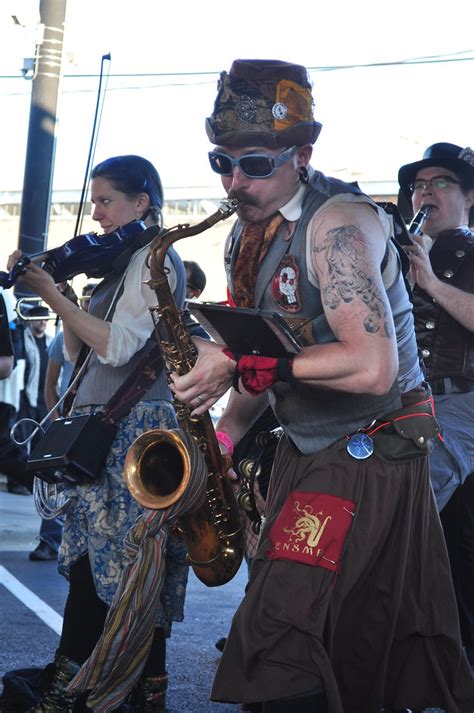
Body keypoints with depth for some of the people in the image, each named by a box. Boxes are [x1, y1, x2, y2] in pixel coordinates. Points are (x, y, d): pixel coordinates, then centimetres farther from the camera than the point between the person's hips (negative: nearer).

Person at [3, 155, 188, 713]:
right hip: (103, 426, 9)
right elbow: (78, 352, 19)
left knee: (112, 561, -5)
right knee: (91, 557, 8)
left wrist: (51, 293, -14)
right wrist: (57, 286, 7)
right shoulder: (125, 262, 20)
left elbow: (118, 347, -18)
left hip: (132, 429, -9)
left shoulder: (155, 258, -6)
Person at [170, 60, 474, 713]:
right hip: (305, 449, 8)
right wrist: (229, 428, 3)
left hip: (372, 455, -8)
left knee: (280, 640, -13)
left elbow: (373, 368, -29)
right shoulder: (247, 235, 8)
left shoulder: (338, 224, -19)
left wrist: (244, 363, -26)